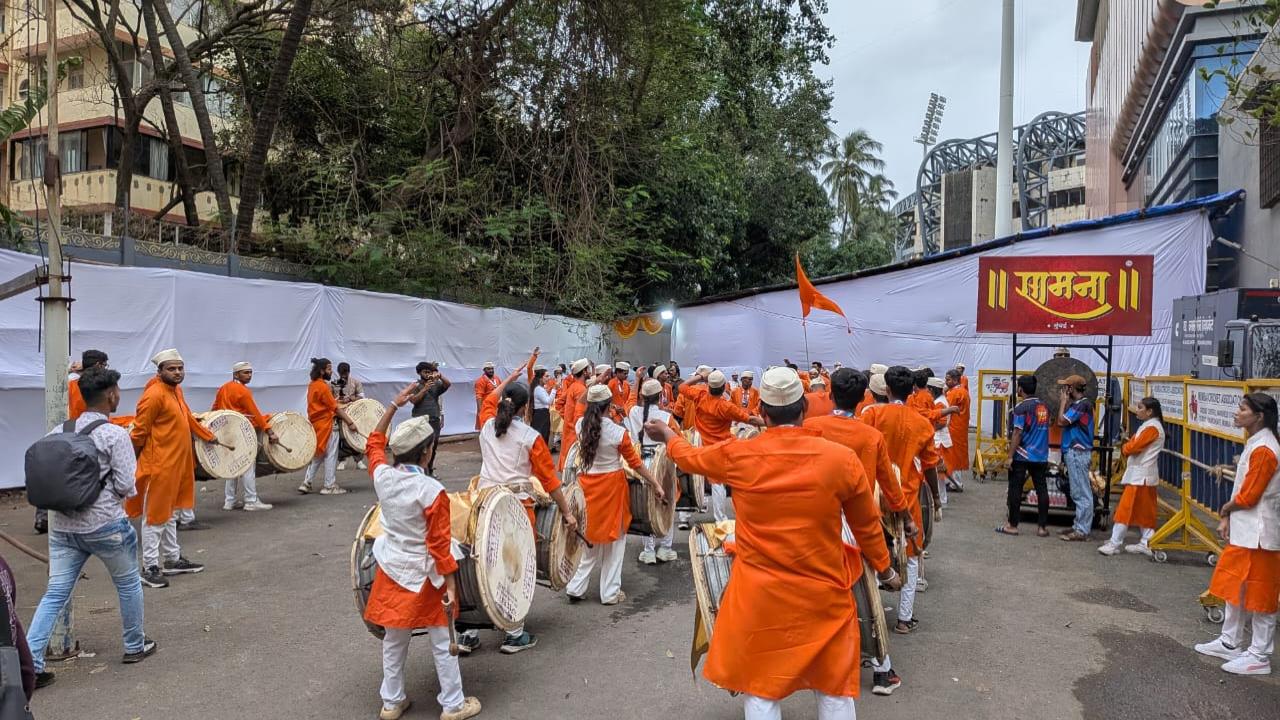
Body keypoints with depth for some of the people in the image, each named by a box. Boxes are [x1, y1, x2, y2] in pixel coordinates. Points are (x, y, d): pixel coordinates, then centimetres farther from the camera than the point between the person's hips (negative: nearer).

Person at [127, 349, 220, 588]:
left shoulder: (176, 391, 10)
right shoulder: (154, 395, -18)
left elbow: (188, 419, 22)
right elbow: (139, 432, -15)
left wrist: (209, 437, 25)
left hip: (177, 463, 9)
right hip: (159, 466, -9)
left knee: (170, 515, 17)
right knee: (155, 516, -1)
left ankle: (173, 560, 26)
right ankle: (150, 568, 7)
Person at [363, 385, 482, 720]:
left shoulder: (382, 476, -8)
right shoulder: (432, 491, -23)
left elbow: (374, 444, 13)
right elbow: (439, 543, -18)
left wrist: (394, 406, 12)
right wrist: (451, 584, -10)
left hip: (391, 569, 6)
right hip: (423, 576, -6)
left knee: (393, 641, 20)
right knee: (442, 643, 10)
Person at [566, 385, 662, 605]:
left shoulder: (581, 425, -6)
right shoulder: (618, 432, -16)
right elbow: (635, 462, -8)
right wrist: (656, 484, 0)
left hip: (586, 484, 4)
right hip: (611, 486, -4)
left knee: (589, 536, 18)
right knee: (614, 538, 10)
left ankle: (576, 588, 18)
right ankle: (610, 593, 15)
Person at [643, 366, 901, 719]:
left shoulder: (737, 455, -11)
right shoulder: (842, 457, -12)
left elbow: (690, 457, 11)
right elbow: (867, 525, 2)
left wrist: (667, 434, 33)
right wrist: (885, 570, 20)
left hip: (759, 592, 0)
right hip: (823, 591, 0)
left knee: (761, 687, 15)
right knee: (834, 687, 17)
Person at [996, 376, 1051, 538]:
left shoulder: (1021, 407, -11)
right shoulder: (1043, 406, 8)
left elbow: (1018, 433, -14)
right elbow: (1041, 431, 16)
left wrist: (1010, 456, -11)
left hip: (1022, 456, -6)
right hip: (1041, 456, 6)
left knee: (1015, 489, 3)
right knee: (1041, 489, 7)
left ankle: (1012, 525, 7)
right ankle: (1043, 527, 9)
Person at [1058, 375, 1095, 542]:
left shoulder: (1082, 404, -15)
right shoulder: (1079, 404, 15)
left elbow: (1061, 421, -19)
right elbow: (1066, 422, 15)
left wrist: (1063, 401, -7)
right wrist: (1065, 402, 13)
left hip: (1077, 453, -10)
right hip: (1075, 452, 10)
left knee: (1081, 493, -7)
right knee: (1079, 492, 14)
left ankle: (1082, 531, -5)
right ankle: (1079, 526, 21)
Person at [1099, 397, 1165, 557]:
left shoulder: (1152, 427, -16)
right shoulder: (1149, 425, 16)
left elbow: (1134, 447, -19)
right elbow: (1136, 444, 14)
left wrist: (1124, 447, 0)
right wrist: (1128, 447, -4)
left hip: (1140, 476, -10)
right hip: (1142, 474, 10)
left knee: (1125, 509, -8)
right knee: (1144, 511, 12)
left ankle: (1114, 544, -6)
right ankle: (1147, 543, 16)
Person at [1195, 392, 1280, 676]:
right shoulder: (1253, 444, 11)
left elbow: (1248, 497, -18)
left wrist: (1225, 510, 0)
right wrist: (1227, 519, 6)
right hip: (1243, 530, 10)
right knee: (1235, 587, 17)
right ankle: (1231, 643, 29)